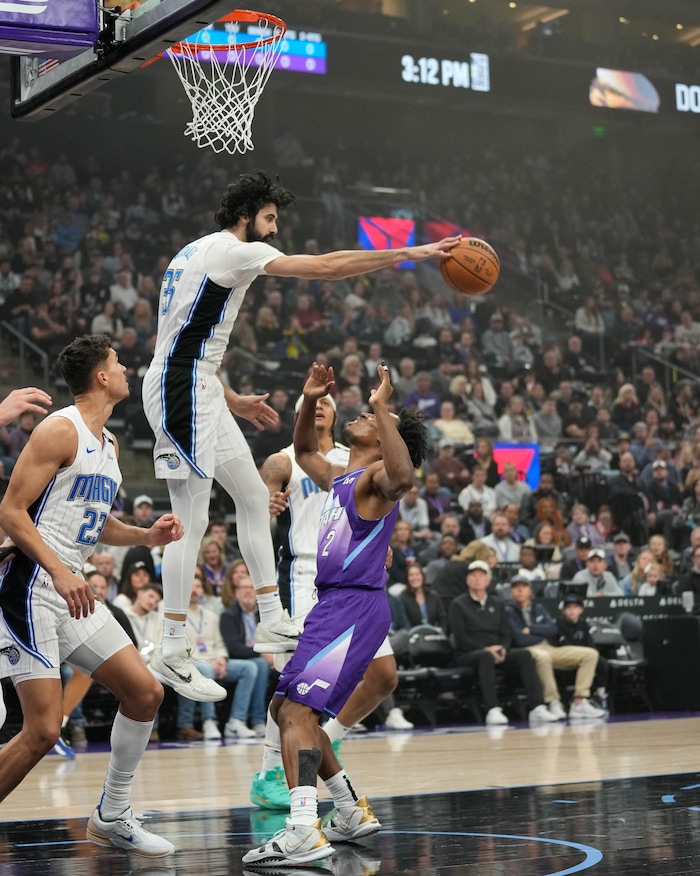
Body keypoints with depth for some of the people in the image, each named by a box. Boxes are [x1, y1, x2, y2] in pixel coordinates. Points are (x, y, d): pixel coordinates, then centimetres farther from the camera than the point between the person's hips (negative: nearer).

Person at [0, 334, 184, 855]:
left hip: (74, 590, 9)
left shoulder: (109, 444, 17)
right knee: (43, 730, -15)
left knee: (146, 692, 7)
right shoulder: (61, 430, -12)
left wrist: (147, 536, 9)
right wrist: (60, 572, -26)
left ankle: (112, 817, 20)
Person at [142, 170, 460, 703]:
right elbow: (327, 267, -17)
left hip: (197, 389, 11)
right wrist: (410, 254, -15)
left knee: (253, 495, 12)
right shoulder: (233, 250, -9)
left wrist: (232, 400, 25)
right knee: (192, 521, -10)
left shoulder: (201, 253, 21)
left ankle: (272, 619, 17)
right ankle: (172, 655, -7)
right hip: (181, 391, -11)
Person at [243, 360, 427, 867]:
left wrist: (383, 409, -32)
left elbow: (402, 475, -33)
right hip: (333, 606, 10)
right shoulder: (340, 479, 19)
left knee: (297, 709, -21)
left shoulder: (376, 478, -8)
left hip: (355, 608, -10)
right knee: (286, 709, 17)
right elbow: (305, 452, 38)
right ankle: (353, 812, 25)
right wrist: (309, 402, 22)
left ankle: (304, 833, -31)